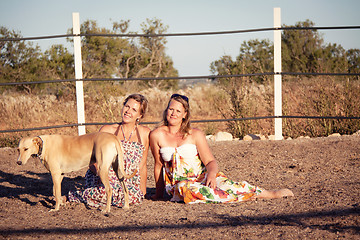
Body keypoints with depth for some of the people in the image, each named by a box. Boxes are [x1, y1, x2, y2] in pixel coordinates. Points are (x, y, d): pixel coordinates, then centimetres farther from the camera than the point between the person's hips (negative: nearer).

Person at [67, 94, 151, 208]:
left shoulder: (145, 133, 11)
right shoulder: (107, 130, 5)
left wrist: (142, 191, 13)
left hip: (128, 183, 3)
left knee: (135, 197, -32)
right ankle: (82, 195, -7)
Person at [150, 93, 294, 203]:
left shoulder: (195, 134, 0)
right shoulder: (156, 135, 0)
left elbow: (210, 161, -2)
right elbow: (159, 165, 8)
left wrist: (211, 173, -25)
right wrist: (159, 193, 14)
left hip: (202, 175, 0)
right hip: (179, 181, 0)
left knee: (222, 183, -32)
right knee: (185, 189, -37)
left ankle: (271, 194, -23)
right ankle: (240, 197, -33)